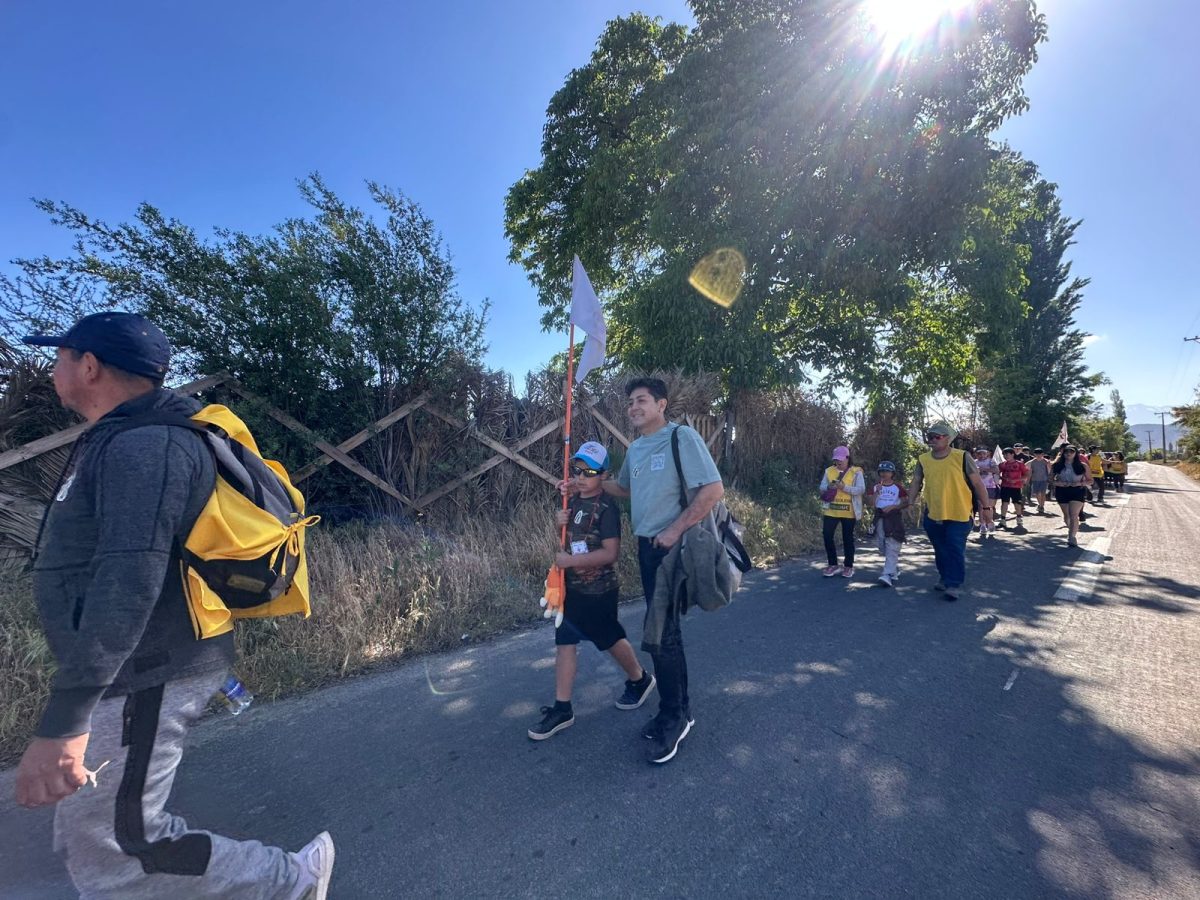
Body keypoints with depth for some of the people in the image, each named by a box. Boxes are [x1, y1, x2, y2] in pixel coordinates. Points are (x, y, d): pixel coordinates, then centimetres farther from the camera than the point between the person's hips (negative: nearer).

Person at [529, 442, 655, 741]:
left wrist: (570, 560, -24)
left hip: (598, 590, -7)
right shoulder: (573, 501, 4)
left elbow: (610, 552, -24)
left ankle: (640, 680, 39)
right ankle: (562, 709, 19)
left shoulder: (606, 507, -19)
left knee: (611, 639, 12)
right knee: (565, 643, 7)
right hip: (572, 587, 7)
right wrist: (561, 523, -7)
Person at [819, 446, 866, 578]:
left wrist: (844, 487, -23)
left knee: (848, 538, 7)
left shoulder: (856, 472, -3)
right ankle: (833, 565, 12)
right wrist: (829, 487, -19)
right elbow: (822, 487, 3)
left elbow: (861, 489, -12)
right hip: (831, 510, 3)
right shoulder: (829, 471, 7)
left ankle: (848, 566, 20)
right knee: (827, 535, -2)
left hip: (848, 512, -3)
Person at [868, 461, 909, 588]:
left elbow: (906, 504, 0)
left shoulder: (898, 487, 0)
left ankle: (888, 575, -17)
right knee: (883, 547, 10)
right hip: (880, 518, 4)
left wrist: (892, 506, -14)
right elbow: (872, 504, 1)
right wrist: (877, 492, -12)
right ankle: (895, 570, 29)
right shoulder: (875, 486, 8)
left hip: (894, 517, -4)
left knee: (892, 548, -11)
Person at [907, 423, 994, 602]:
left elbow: (977, 483, -3)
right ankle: (944, 578, 33)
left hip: (959, 514, -3)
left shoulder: (962, 457, -7)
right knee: (940, 551, 15)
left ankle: (954, 584, 8)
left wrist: (986, 507, -2)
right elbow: (916, 483, 10)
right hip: (932, 515, 4)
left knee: (956, 550, -1)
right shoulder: (923, 459, 2)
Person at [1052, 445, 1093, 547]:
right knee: (1066, 515, 14)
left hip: (1077, 491, -2)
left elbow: (1090, 480, 4)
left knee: (1074, 515, -13)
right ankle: (1072, 531, 37)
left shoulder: (1082, 466, -2)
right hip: (1062, 492, 2)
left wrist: (1080, 483, -15)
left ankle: (1071, 537, -10)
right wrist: (1057, 483, -14)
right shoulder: (1056, 466, 1)